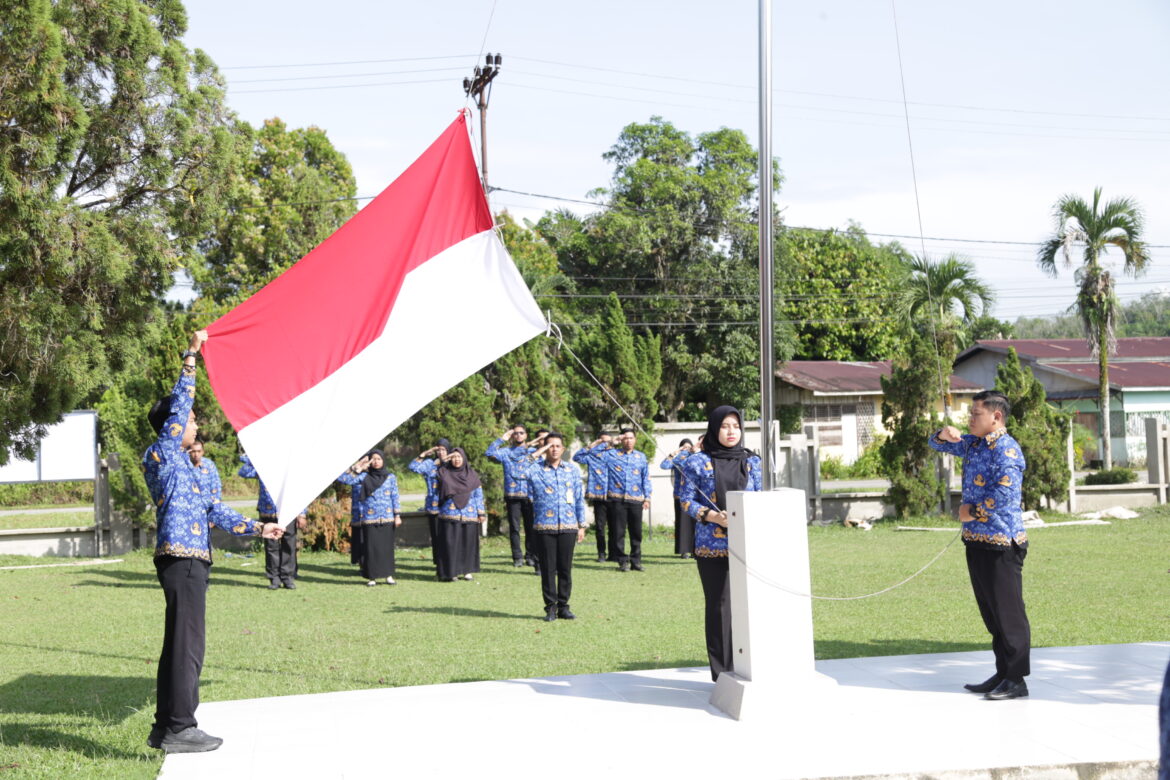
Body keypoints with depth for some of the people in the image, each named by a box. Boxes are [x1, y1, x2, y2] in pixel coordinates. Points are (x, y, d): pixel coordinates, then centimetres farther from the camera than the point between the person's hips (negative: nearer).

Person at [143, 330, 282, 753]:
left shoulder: (182, 465, 22)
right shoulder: (161, 455, -5)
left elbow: (211, 508, 25)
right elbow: (179, 406, -15)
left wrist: (256, 527, 23)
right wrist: (191, 357, -13)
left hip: (190, 561, 10)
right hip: (181, 559, -10)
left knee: (180, 643, 12)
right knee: (187, 643, -8)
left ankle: (167, 726, 18)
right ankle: (178, 729, -4)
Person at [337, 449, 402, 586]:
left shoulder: (391, 477, 7)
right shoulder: (364, 477, 4)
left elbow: (395, 497, 7)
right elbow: (342, 479, -1)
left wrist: (397, 516, 2)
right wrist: (356, 468, -7)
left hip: (387, 518, 1)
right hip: (370, 518, -1)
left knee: (387, 547, 3)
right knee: (371, 547, -1)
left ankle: (388, 575, 10)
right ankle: (372, 577, 6)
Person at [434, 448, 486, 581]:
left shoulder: (472, 474, 9)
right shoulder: (444, 473, 5)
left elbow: (478, 495, 9)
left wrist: (481, 513, 4)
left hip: (469, 515, 2)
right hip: (450, 515, -2)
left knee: (468, 543, 3)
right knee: (450, 544, -5)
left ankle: (467, 571, 11)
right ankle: (450, 572, -2)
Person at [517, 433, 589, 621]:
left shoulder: (573, 470, 11)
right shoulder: (536, 469, 3)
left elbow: (579, 499, 13)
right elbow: (519, 472, -18)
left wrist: (582, 526, 8)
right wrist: (535, 455, -11)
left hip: (568, 527, 2)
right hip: (544, 527, -2)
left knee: (565, 568, 4)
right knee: (548, 569, 1)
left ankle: (563, 606, 13)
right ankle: (551, 607, 9)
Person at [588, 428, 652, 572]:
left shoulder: (641, 457, 14)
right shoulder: (611, 454, 7)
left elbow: (646, 478, 15)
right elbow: (591, 450, 7)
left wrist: (647, 497, 8)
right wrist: (608, 443, 6)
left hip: (636, 500, 2)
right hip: (617, 499, -2)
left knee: (636, 532, 3)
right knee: (618, 532, 0)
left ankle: (636, 561, 12)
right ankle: (623, 561, 7)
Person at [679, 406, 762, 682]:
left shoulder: (751, 462, 12)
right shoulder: (698, 462, 4)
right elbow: (686, 500, 3)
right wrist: (711, 516, -13)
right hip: (712, 544, -2)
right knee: (719, 605, -2)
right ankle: (722, 673, 4)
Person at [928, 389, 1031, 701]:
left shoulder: (1006, 449, -14)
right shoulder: (974, 443, 14)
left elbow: (1005, 491, -26)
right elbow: (938, 445, 27)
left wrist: (973, 511, -12)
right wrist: (946, 434, 2)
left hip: (1001, 542, -10)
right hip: (977, 541, 10)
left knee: (1008, 611, -4)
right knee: (990, 612, 14)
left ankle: (1017, 679, 1)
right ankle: (1002, 674, 22)